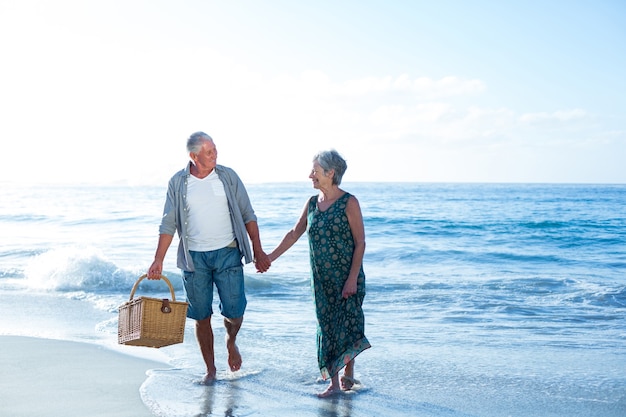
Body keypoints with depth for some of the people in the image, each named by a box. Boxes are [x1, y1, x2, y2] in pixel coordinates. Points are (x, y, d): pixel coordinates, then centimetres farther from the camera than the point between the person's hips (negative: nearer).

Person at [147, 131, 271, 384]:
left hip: (227, 252, 0)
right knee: (201, 316, 5)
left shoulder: (228, 176, 1)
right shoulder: (178, 183, 0)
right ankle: (210, 370, 20)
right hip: (194, 257, 0)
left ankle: (231, 341, 28)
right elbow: (168, 224, 3)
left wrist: (258, 251, 1)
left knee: (234, 311, -6)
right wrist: (158, 260, -3)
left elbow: (248, 216, 5)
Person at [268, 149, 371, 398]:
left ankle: (348, 374, 19)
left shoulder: (349, 203, -10)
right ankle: (333, 382, 12)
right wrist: (271, 257, 17)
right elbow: (295, 233, 17)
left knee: (346, 325, 1)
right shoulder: (312, 203, 6)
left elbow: (360, 242, -11)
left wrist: (352, 278, -16)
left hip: (346, 277, -5)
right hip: (321, 279, 5)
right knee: (327, 325, 6)